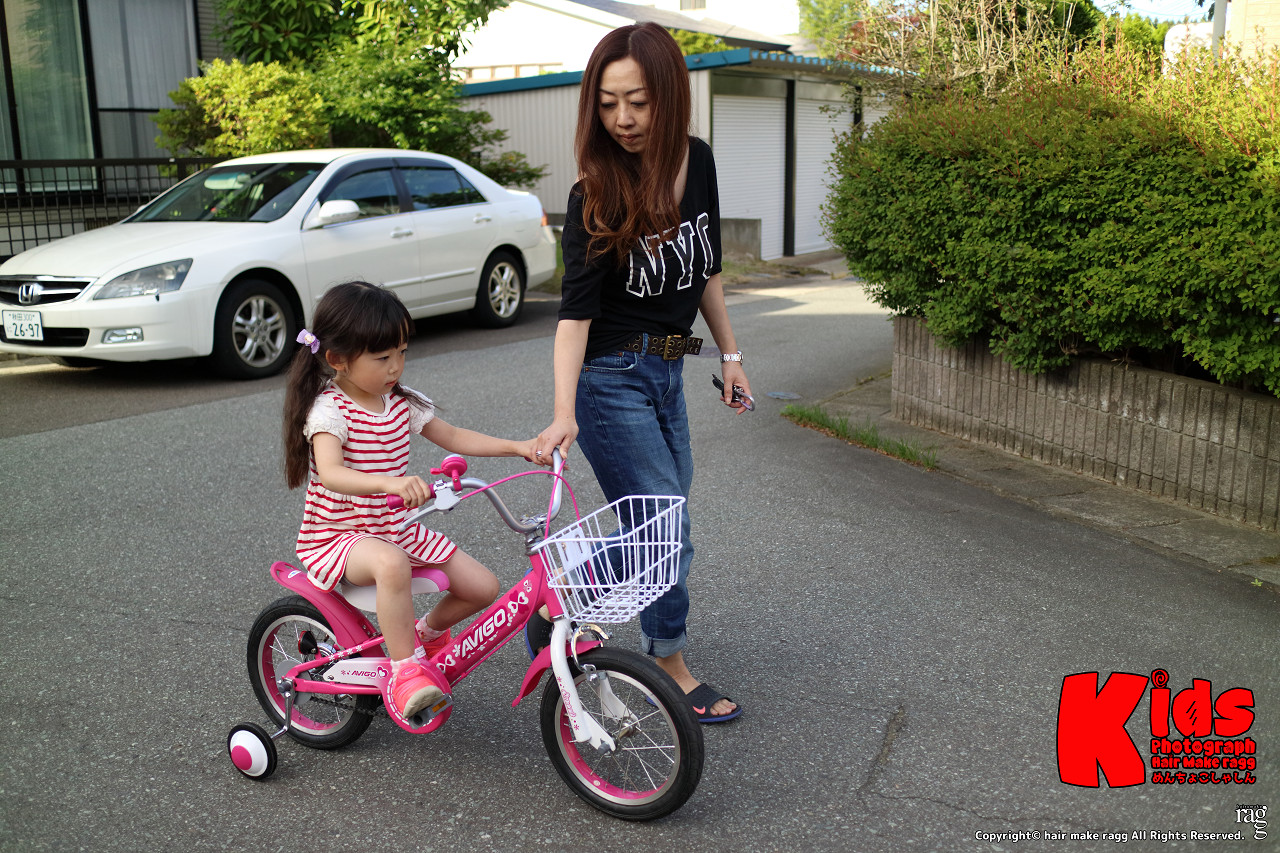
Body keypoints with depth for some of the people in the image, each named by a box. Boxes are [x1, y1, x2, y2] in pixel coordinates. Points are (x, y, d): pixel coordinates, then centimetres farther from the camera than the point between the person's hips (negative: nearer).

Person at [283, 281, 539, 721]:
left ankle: (427, 632, 26)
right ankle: (405, 669, -25)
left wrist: (517, 446, -3)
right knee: (391, 564, -41)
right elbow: (330, 472, -35)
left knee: (483, 586, -4)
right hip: (336, 536, -7)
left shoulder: (402, 403, 4)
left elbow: (454, 437, 10)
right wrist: (389, 483, -54)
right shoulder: (329, 409, -17)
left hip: (397, 530, 7)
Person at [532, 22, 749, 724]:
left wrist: (729, 353, 13)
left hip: (666, 373, 7)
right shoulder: (596, 195, -17)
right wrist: (564, 414, -35)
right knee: (666, 534, -3)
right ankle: (671, 669, 18)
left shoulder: (697, 162, -1)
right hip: (611, 377, -7)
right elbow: (576, 309, -24)